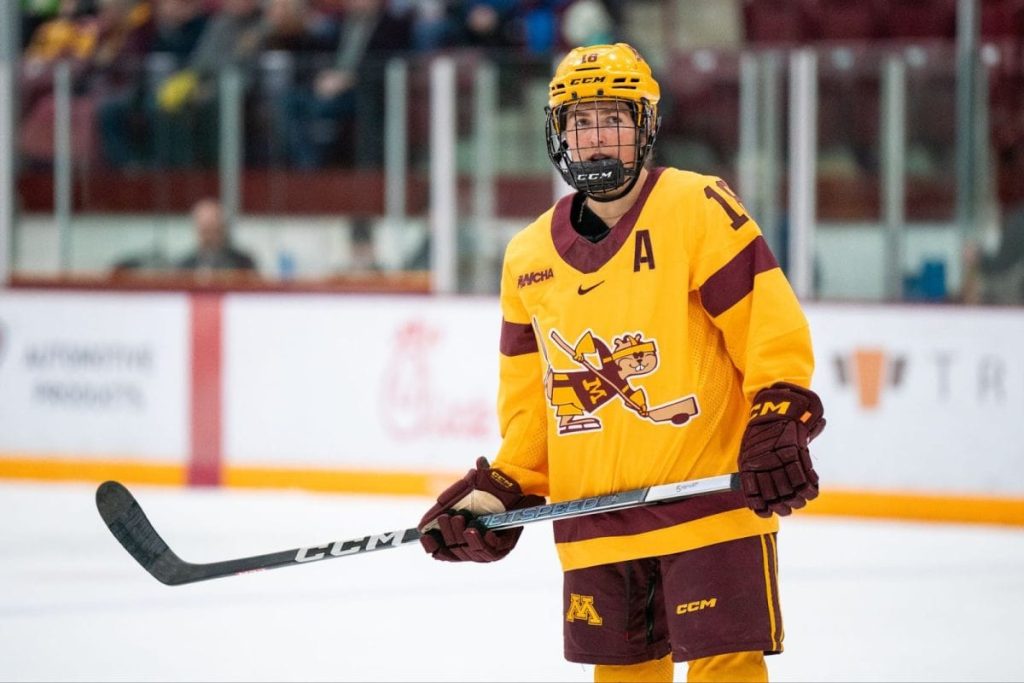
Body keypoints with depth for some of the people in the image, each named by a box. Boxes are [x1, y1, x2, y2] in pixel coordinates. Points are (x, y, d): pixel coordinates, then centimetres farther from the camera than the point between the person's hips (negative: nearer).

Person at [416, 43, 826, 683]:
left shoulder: (700, 209, -7)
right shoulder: (529, 258, 10)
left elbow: (773, 325, -11)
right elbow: (528, 396, 17)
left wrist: (780, 426, -20)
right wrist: (502, 487, 8)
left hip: (711, 495, -5)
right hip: (595, 522, 5)